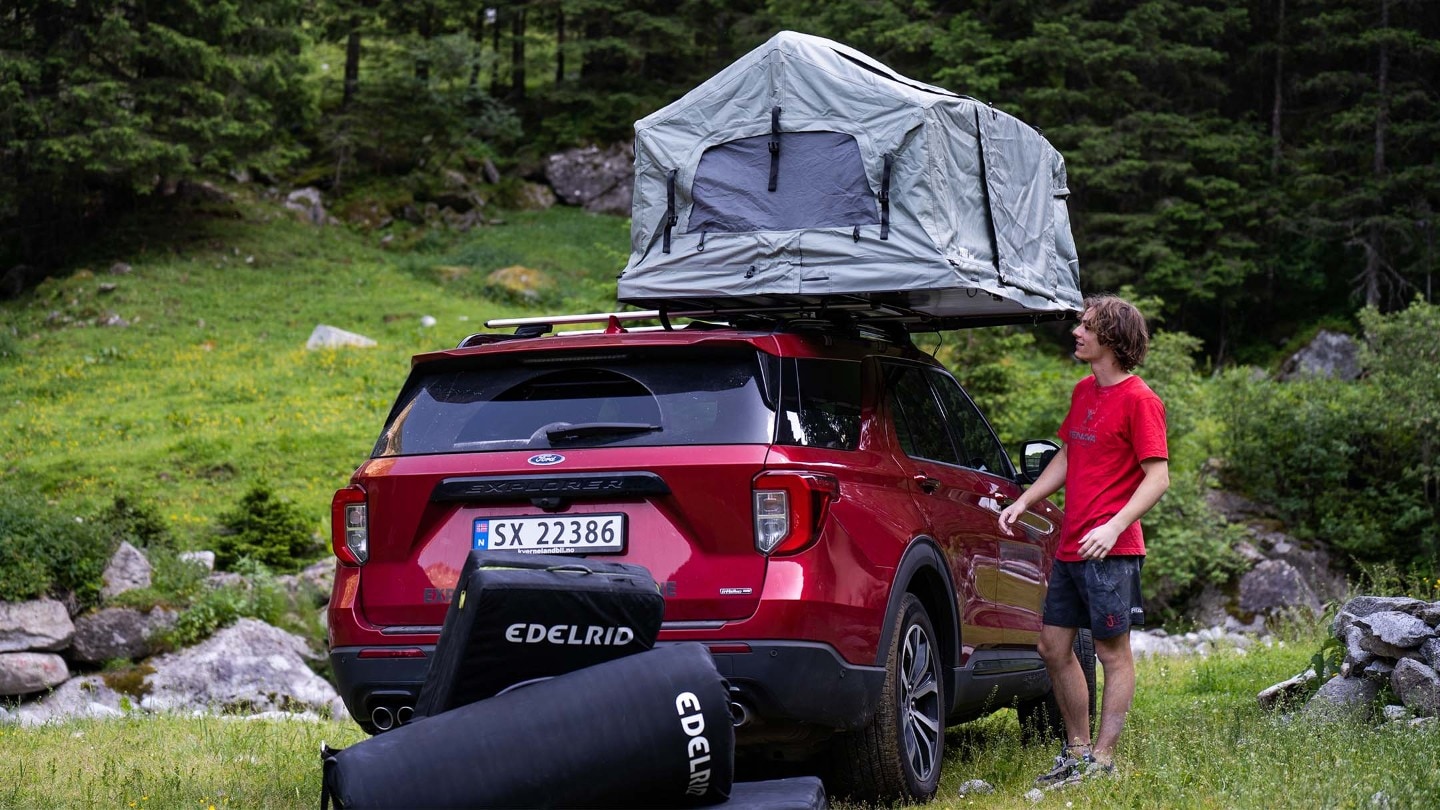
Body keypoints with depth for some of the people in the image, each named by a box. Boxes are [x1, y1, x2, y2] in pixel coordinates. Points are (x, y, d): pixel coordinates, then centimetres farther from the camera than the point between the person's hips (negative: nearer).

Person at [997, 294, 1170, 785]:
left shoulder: (1138, 400, -11)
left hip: (1110, 550, -9)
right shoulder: (1083, 392, 14)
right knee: (1053, 647, 11)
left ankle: (1102, 760, 5)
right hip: (1070, 547, 9)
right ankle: (1077, 749, 22)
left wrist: (1113, 527, -26)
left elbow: (1157, 477, -15)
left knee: (1113, 653, 1)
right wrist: (1022, 502, 14)